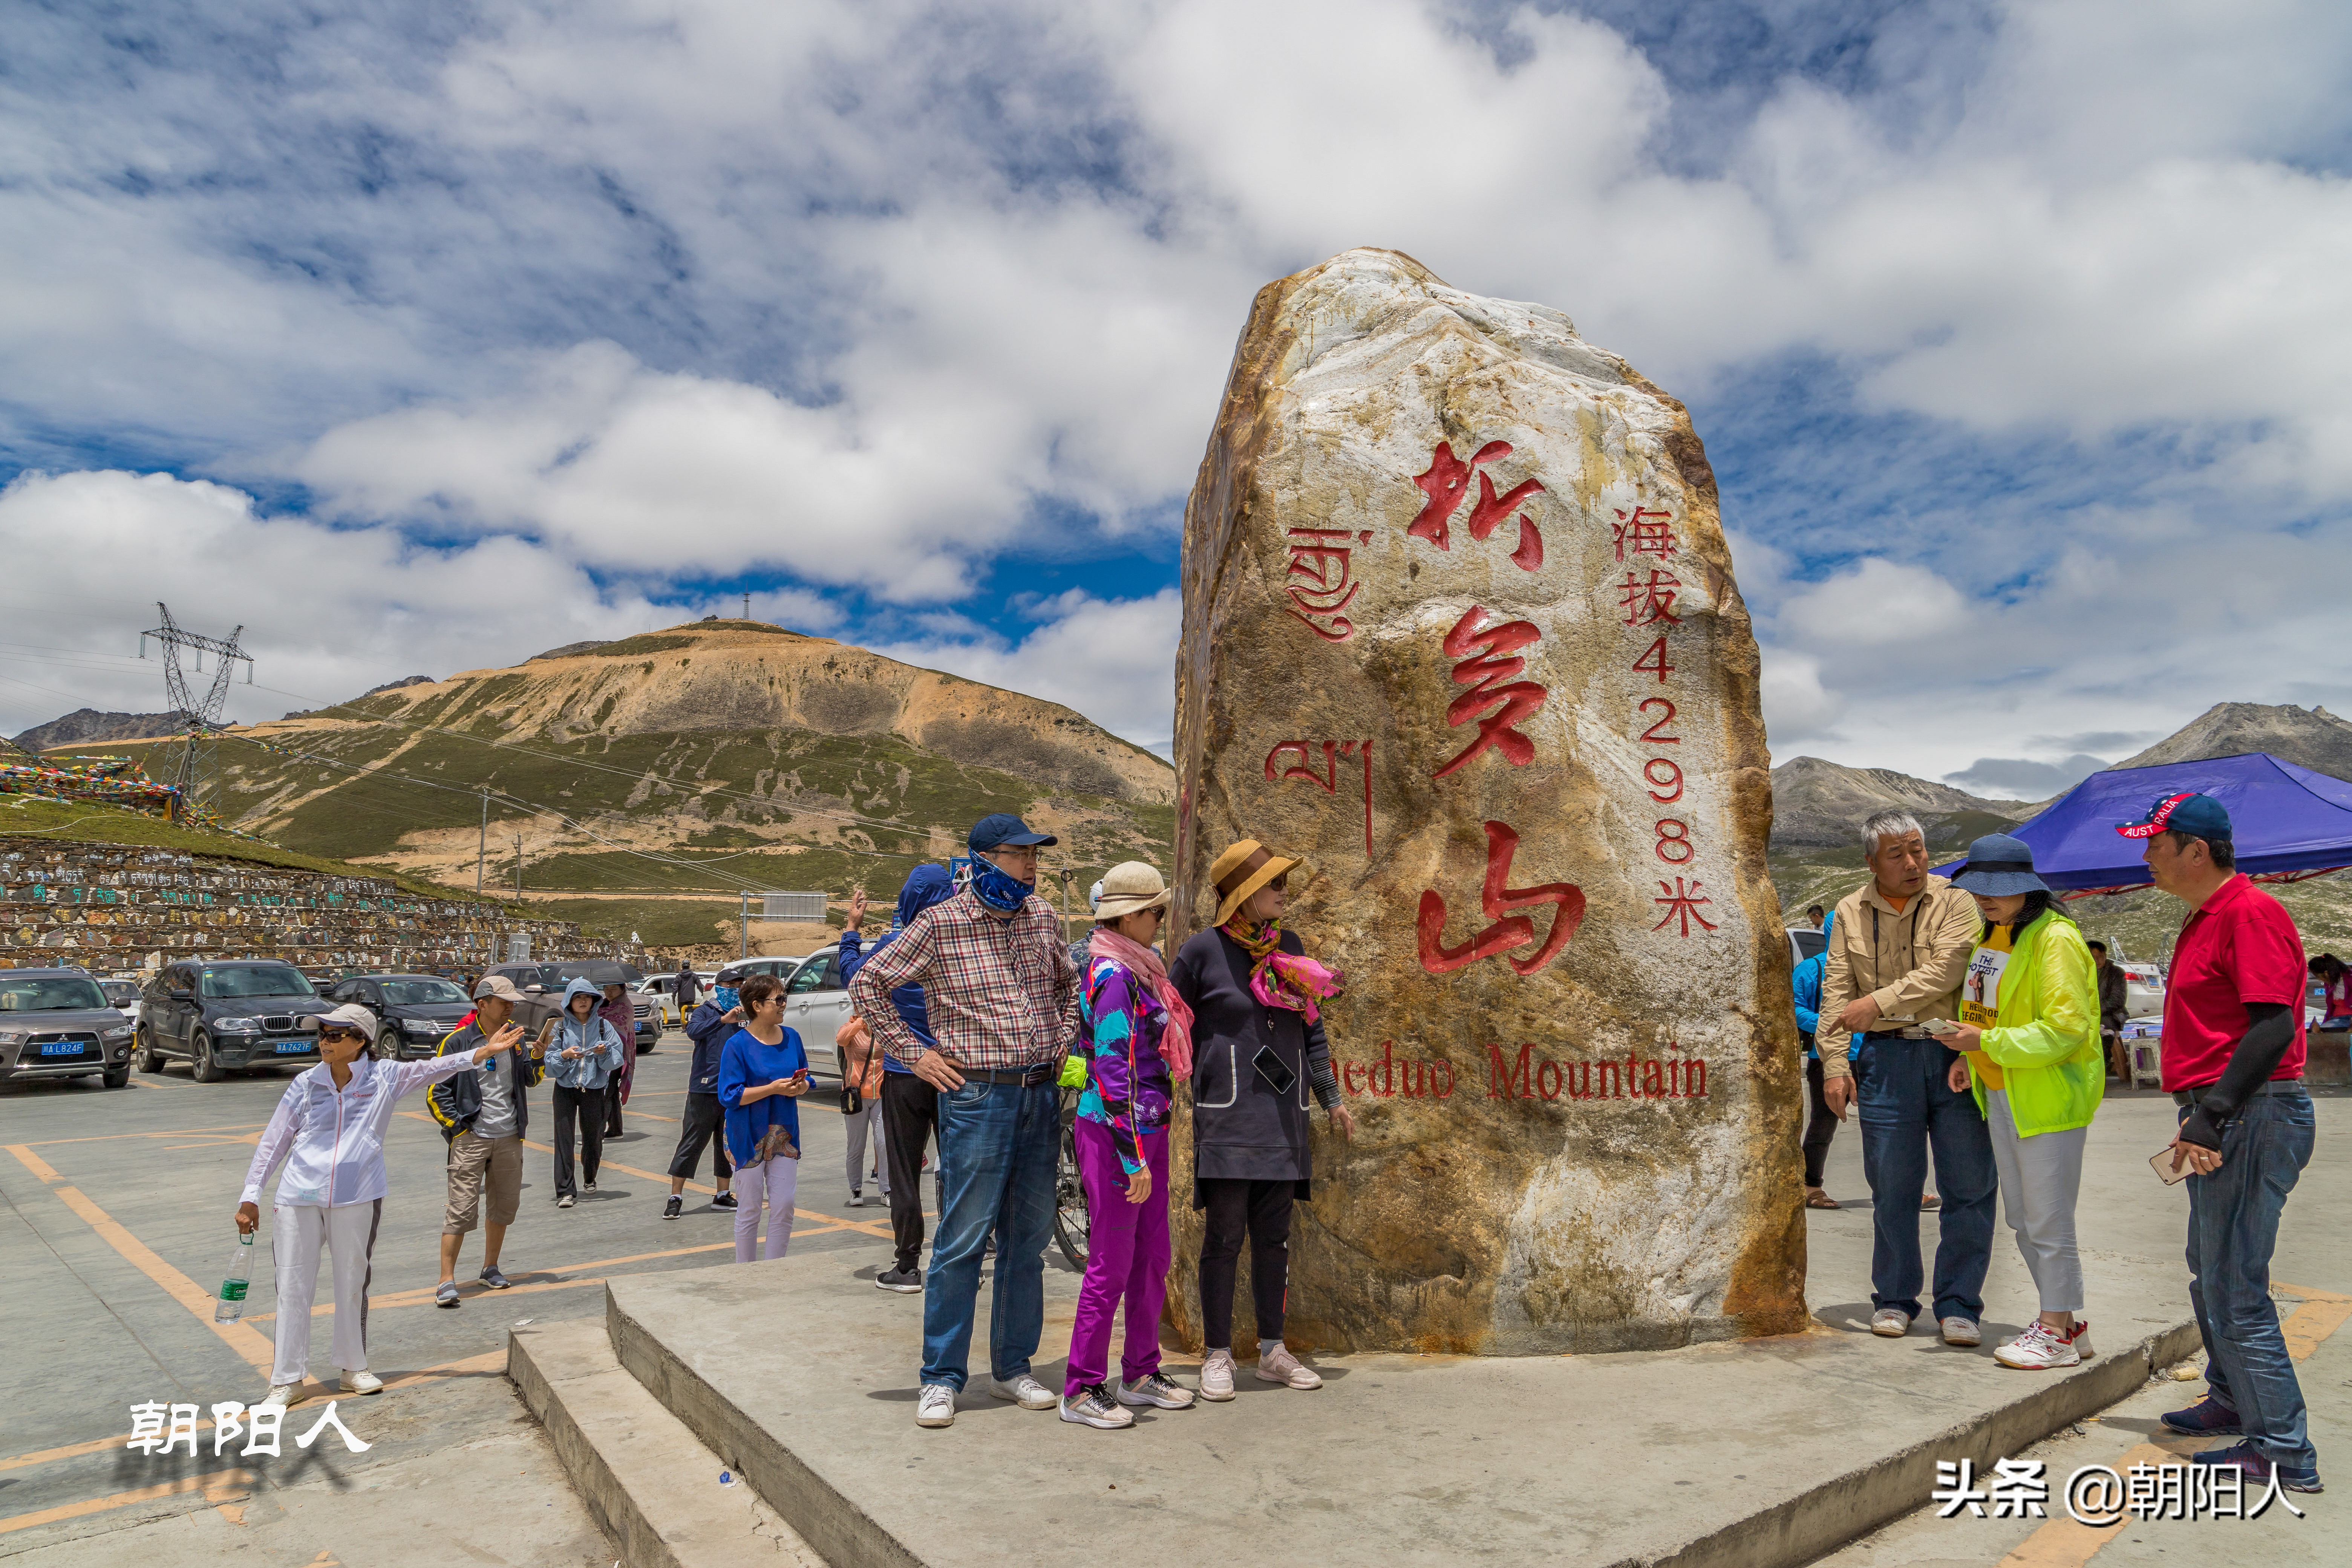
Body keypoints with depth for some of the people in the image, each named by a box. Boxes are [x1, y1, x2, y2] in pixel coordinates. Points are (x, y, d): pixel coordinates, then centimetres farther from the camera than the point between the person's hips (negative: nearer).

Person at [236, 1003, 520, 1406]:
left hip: (357, 1198, -1)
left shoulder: (384, 1078, -1)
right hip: (298, 1198, 1)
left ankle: (354, 1367, 25)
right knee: (292, 1287, 5)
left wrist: (484, 1052, -28)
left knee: (353, 1284, 10)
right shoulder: (305, 1084, 3)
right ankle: (287, 1380, 17)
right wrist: (251, 1197, 7)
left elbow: (433, 1068, -13)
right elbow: (274, 1142, 9)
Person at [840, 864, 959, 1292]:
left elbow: (852, 975, 9)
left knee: (904, 1172, 6)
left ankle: (907, 1267, 9)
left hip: (905, 1073, -2)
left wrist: (851, 929, 21)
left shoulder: (893, 944, -9)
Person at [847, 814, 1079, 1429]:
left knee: (1028, 1238, 11)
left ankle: (1012, 1367, 25)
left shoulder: (1044, 918, 8)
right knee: (963, 1240, -1)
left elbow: (1069, 983, 26)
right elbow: (867, 984, -1)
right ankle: (942, 1378, 14)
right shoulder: (941, 923, -7)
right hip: (977, 1095, -5)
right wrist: (914, 1054, -4)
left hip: (1042, 1094, 5)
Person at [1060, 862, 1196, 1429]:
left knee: (1153, 1258, 15)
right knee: (1111, 1261, -1)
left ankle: (1140, 1372, 28)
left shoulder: (1136, 971, 13)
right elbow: (1113, 1070, -21)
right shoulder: (1114, 976, -17)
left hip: (1147, 1130, 9)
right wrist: (1133, 1157, -20)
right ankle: (1082, 1389, 11)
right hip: (1114, 1131, -9)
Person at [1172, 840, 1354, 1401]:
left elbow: (1311, 1029, 18)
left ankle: (1272, 1350, 23)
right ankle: (1218, 1356, 13)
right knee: (1225, 1237, 0)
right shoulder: (1203, 950, -4)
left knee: (1275, 1237, 11)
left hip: (1283, 1120, 5)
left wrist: (1331, 1097, 16)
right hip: (1227, 1120, -5)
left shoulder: (1289, 947, 11)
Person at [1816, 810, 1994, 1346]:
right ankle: (1894, 1300, 20)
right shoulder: (1851, 913, 7)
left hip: (1953, 1055, -1)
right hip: (1887, 1059, 2)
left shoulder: (1954, 902, -1)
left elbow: (1945, 970, -15)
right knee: (1892, 1187, 6)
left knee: (1969, 1185, 2)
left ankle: (1958, 1305, 16)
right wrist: (1835, 1064, -2)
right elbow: (1837, 994, 5)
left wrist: (1879, 1001, -18)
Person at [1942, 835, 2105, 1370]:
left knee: (2048, 1222, -1)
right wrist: (1968, 1058, 9)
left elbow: (2064, 1028, -23)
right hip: (2000, 1096, 9)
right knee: (2021, 1219, 15)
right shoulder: (1989, 933, 11)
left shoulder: (2055, 939, -17)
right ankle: (2065, 1322, 28)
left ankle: (2057, 1335, 12)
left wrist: (1988, 1042, -25)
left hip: (2049, 1096, -9)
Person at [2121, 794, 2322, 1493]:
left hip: (2252, 1119, -11)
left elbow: (2274, 1026, -23)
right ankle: (2232, 1402, 37)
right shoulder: (2205, 918, 16)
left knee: (2234, 1291, -5)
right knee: (2210, 1277, 22)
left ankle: (2284, 1453, 4)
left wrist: (2212, 1116, -25)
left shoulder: (2250, 912, -16)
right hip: (2222, 1125, 11)